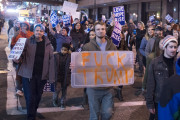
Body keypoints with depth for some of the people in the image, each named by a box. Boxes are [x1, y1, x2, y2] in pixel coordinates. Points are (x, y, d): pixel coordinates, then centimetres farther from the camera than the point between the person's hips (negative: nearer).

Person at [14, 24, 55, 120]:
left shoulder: (47, 43, 2)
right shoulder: (28, 42, -1)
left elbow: (51, 59, 0)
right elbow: (22, 55, 0)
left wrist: (51, 76, -5)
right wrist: (18, 59, -24)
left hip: (42, 75, 2)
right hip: (28, 73, -2)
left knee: (38, 96, 14)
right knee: (30, 97, -2)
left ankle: (34, 111, 37)